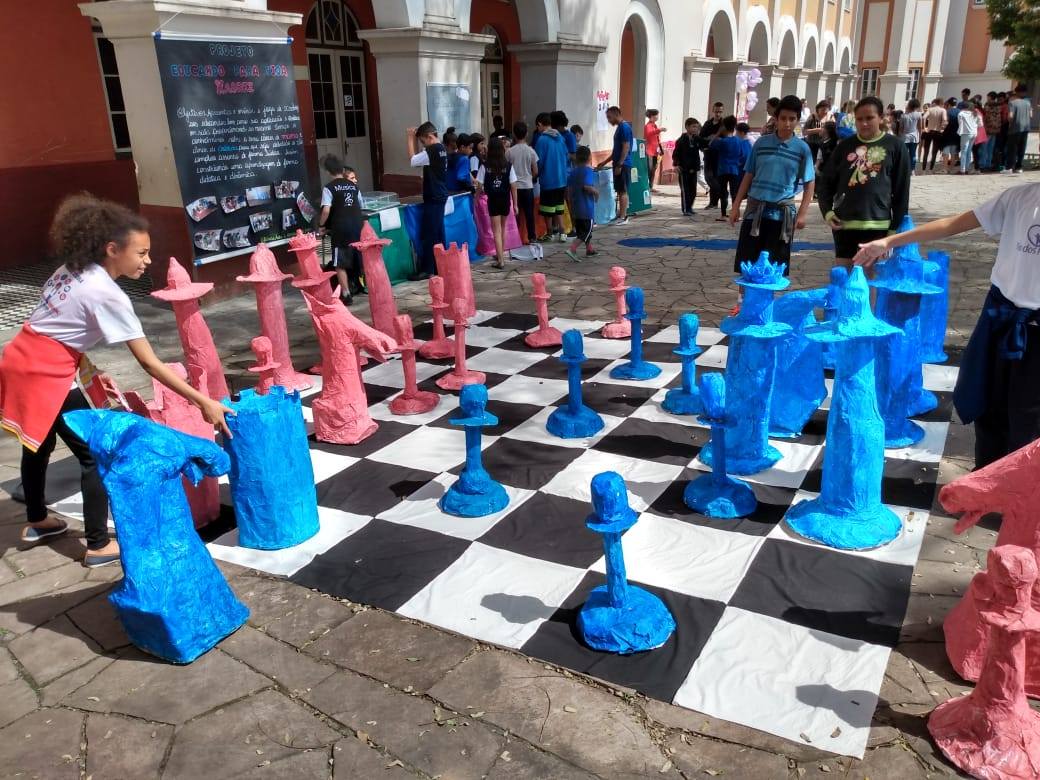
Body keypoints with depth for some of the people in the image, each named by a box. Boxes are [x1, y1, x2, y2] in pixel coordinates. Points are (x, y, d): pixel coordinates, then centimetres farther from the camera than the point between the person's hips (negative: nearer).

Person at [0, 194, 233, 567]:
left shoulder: (73, 269, 5)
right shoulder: (106, 294, -20)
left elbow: (58, 328, 10)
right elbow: (150, 364, -22)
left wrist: (83, 364, 12)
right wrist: (203, 402, -22)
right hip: (46, 376, -9)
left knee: (39, 443, 26)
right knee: (96, 455, 2)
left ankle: (36, 521, 46)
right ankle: (99, 545, 9)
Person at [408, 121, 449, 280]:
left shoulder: (432, 151, -18)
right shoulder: (441, 148, 11)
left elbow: (413, 160, -15)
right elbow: (420, 157, 16)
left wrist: (410, 139, -8)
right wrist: (415, 137, 7)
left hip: (433, 198, -10)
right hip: (440, 196, 10)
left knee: (428, 234, -5)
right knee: (438, 232, 13)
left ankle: (426, 270, -2)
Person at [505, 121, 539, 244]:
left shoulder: (509, 151, -5)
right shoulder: (531, 151, -4)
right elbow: (535, 171, -1)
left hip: (514, 186, 0)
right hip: (527, 186, 0)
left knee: (515, 213, 6)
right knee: (529, 213, 6)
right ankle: (531, 237, 9)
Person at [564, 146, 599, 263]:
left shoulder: (573, 171, 8)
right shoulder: (588, 170, -13)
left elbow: (569, 189, 9)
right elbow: (587, 186, -27)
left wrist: (570, 206, 16)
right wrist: (596, 192, -8)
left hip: (576, 207, 8)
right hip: (587, 207, -8)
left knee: (581, 229, 19)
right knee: (586, 231, -4)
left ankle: (589, 250, 31)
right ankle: (572, 249, -19)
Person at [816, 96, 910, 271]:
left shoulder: (895, 146, 0)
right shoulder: (845, 146, 7)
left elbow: (902, 191, 1)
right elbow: (825, 181, 12)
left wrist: (896, 228, -2)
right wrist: (827, 211, -4)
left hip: (877, 224, -2)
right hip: (844, 223, 2)